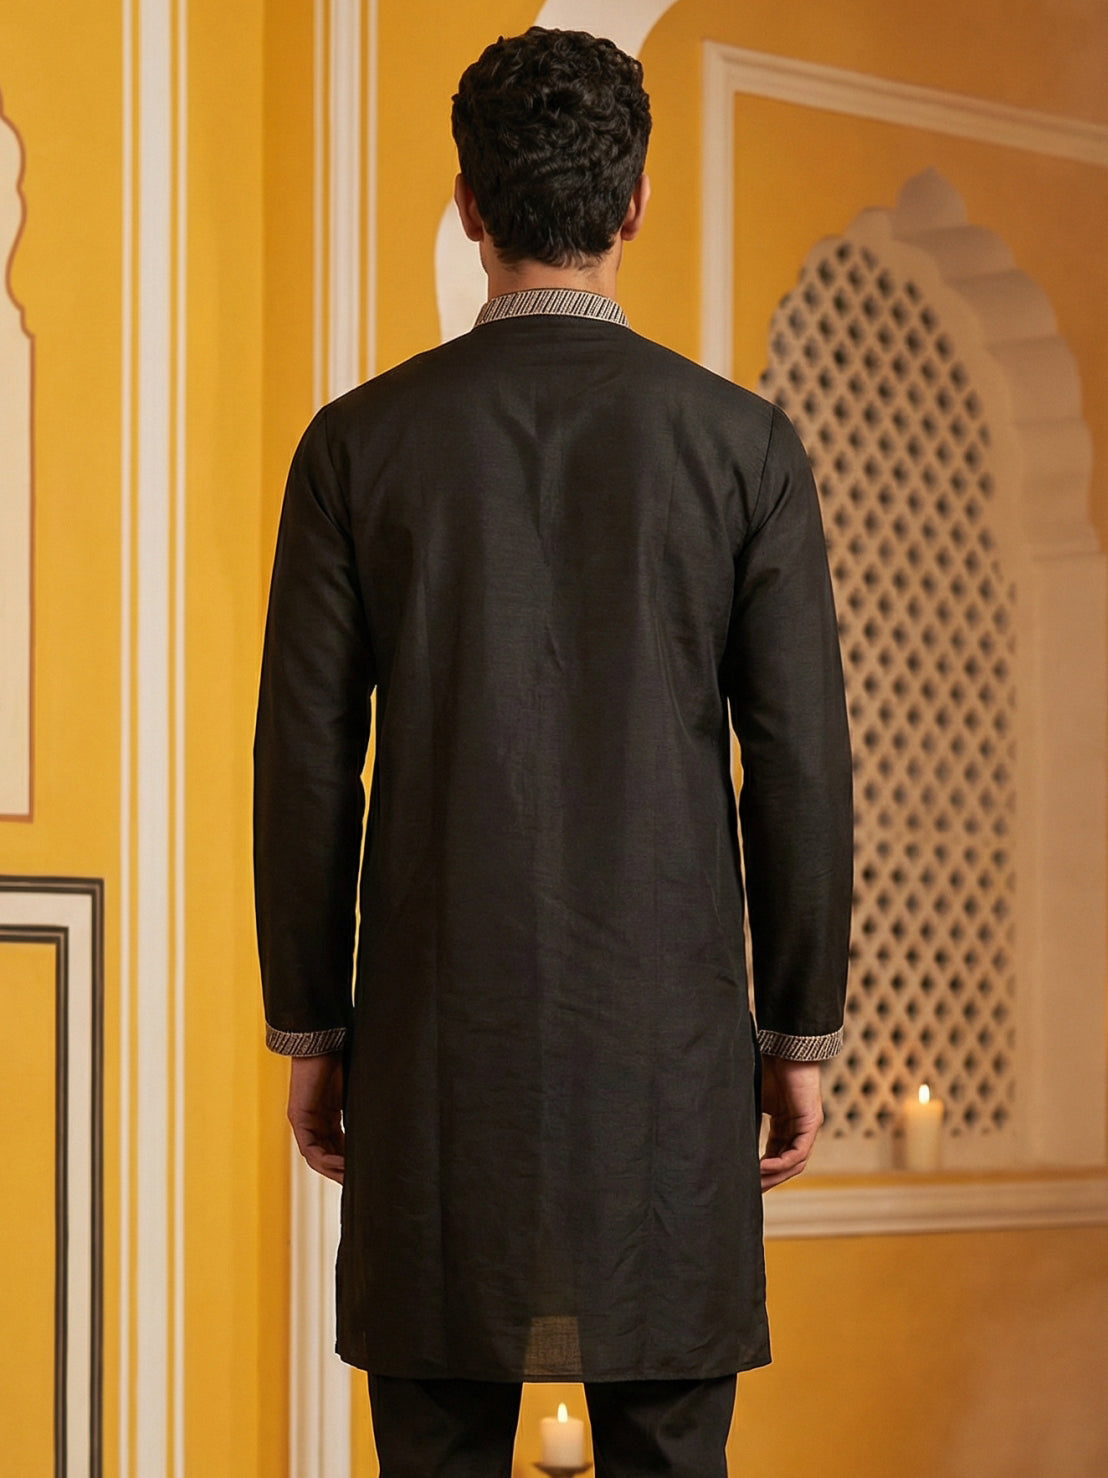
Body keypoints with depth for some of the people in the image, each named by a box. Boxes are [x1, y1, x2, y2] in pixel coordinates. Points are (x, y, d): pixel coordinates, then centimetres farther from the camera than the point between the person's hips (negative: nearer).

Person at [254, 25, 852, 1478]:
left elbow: (309, 765, -1)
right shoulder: (744, 443, -2)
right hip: (669, 1042, 0)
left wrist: (310, 1031, 8)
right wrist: (801, 1036, 6)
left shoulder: (360, 443, -1)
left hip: (439, 1036, 0)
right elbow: (800, 766, -2)